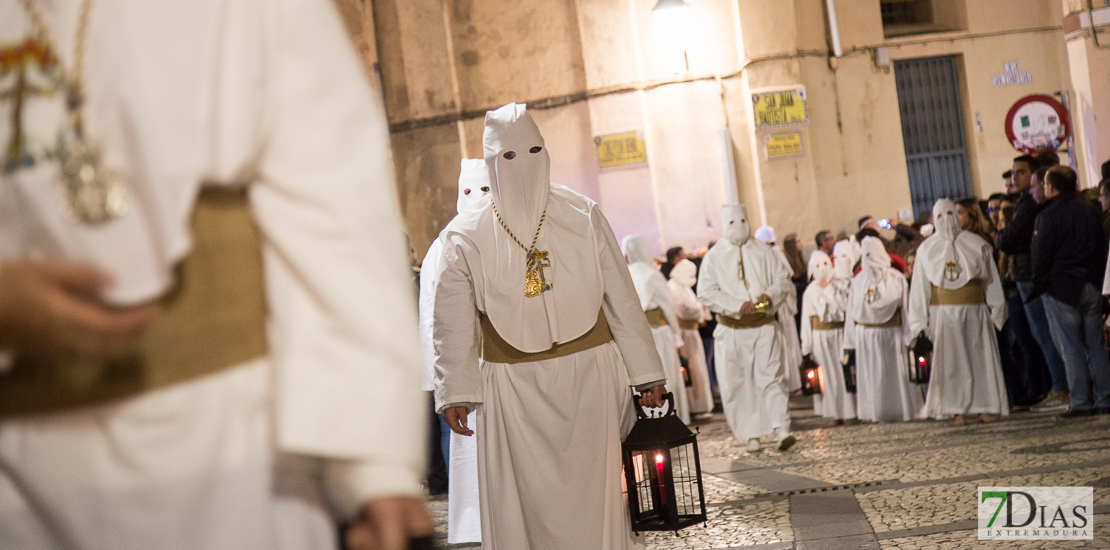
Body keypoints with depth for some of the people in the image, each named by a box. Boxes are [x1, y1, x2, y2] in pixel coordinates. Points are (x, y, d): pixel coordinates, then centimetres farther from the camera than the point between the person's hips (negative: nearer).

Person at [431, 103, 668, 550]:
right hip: (512, 386, 0)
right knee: (523, 499, 3)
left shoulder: (583, 217, -1)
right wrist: (454, 392, -3)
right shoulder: (465, 236, -3)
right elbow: (452, 323, 0)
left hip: (588, 378, 1)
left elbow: (622, 299, 1)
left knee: (592, 493, 4)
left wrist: (647, 373, 1)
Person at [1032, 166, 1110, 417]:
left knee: (1071, 348, -2)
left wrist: (1038, 286, -1)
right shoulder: (1090, 211, 9)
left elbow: (1041, 255, -11)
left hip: (1061, 288, -6)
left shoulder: (1048, 215, -10)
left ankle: (1081, 402, -1)